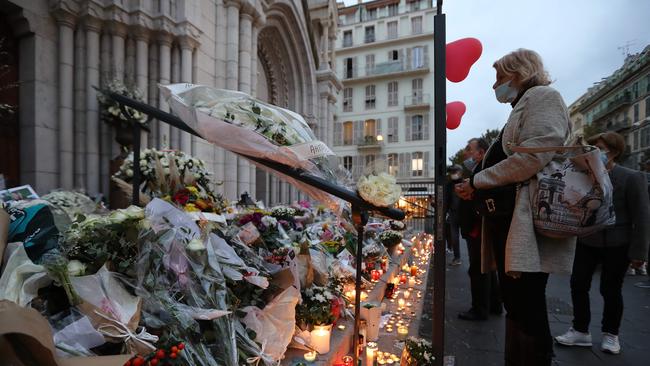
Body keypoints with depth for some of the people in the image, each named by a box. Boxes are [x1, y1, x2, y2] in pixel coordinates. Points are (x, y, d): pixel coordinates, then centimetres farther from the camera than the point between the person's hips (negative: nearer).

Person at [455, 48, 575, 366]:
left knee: (528, 310, -3)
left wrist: (478, 180, -10)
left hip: (528, 223, -9)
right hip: (507, 220, 9)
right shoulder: (520, 109, 26)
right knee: (513, 303, 15)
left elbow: (534, 156, -18)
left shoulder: (542, 96, -1)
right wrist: (475, 189, 9)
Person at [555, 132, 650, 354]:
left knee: (610, 290, 8)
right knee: (578, 285, 4)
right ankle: (580, 330, 18)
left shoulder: (631, 178, -6)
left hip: (616, 245, -3)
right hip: (587, 242, 3)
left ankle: (610, 334, 28)